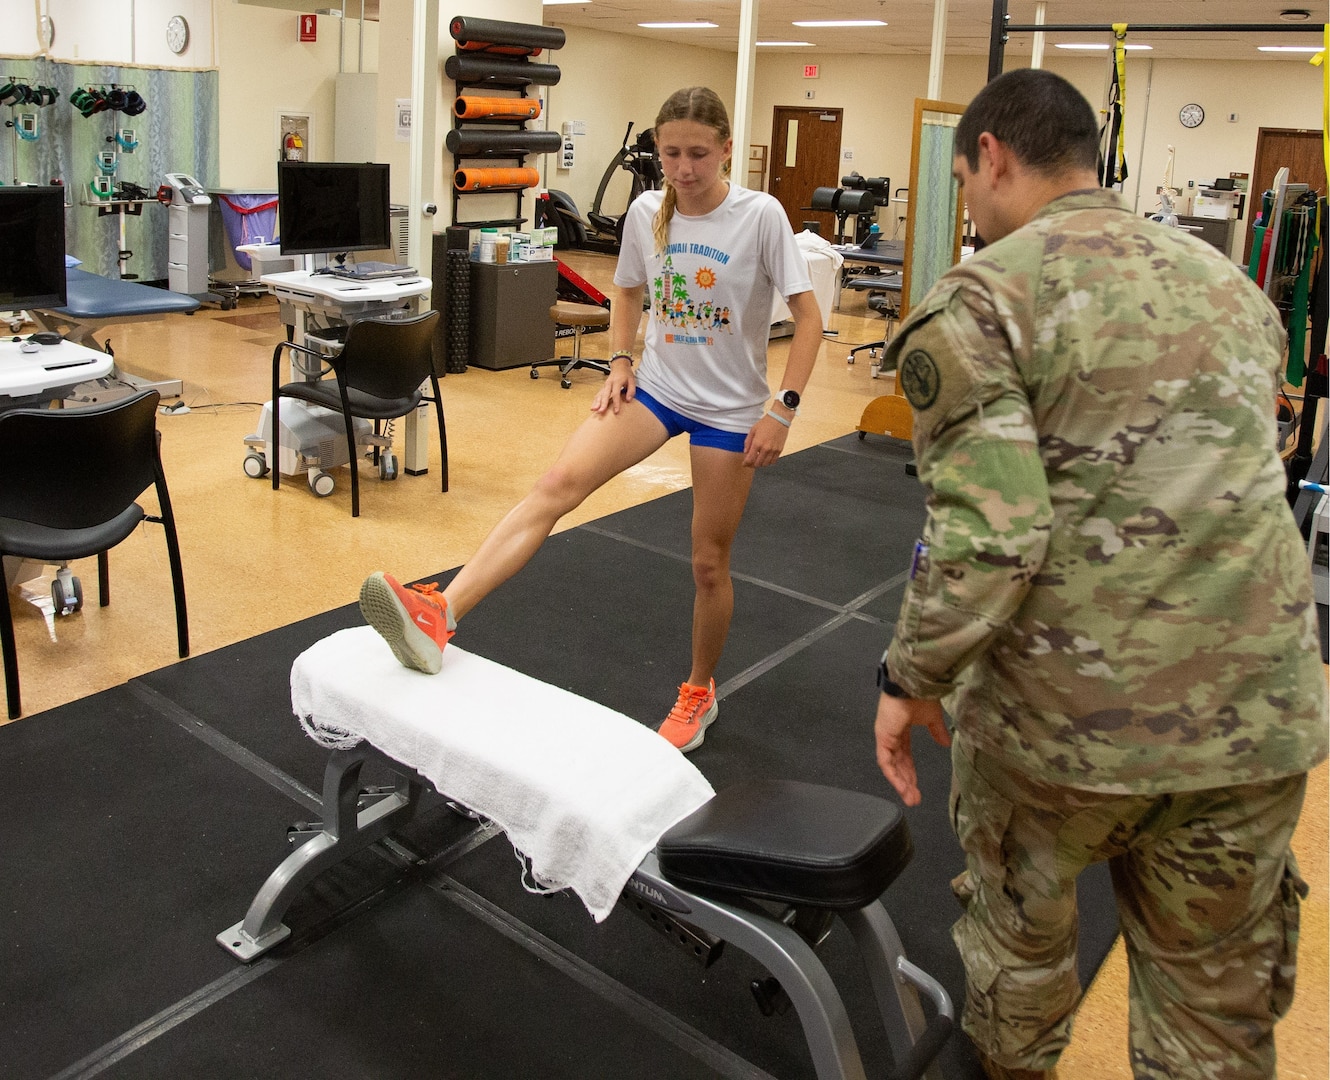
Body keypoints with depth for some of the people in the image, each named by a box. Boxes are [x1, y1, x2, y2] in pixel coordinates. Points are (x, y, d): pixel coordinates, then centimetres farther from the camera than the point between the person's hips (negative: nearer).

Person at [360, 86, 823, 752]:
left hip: (728, 408, -3)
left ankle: (699, 693, 29)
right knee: (559, 482, -20)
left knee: (709, 561, 5)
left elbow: (808, 317, -11)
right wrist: (620, 361, 1)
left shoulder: (761, 216, -14)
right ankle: (439, 615, -29)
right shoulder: (646, 212, -3)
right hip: (655, 385, 3)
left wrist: (783, 408, -17)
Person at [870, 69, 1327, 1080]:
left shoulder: (981, 297, -9)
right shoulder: (1229, 280, 12)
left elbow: (986, 535, -20)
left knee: (1018, 928, 24)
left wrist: (910, 679, -6)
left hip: (1067, 710, -5)